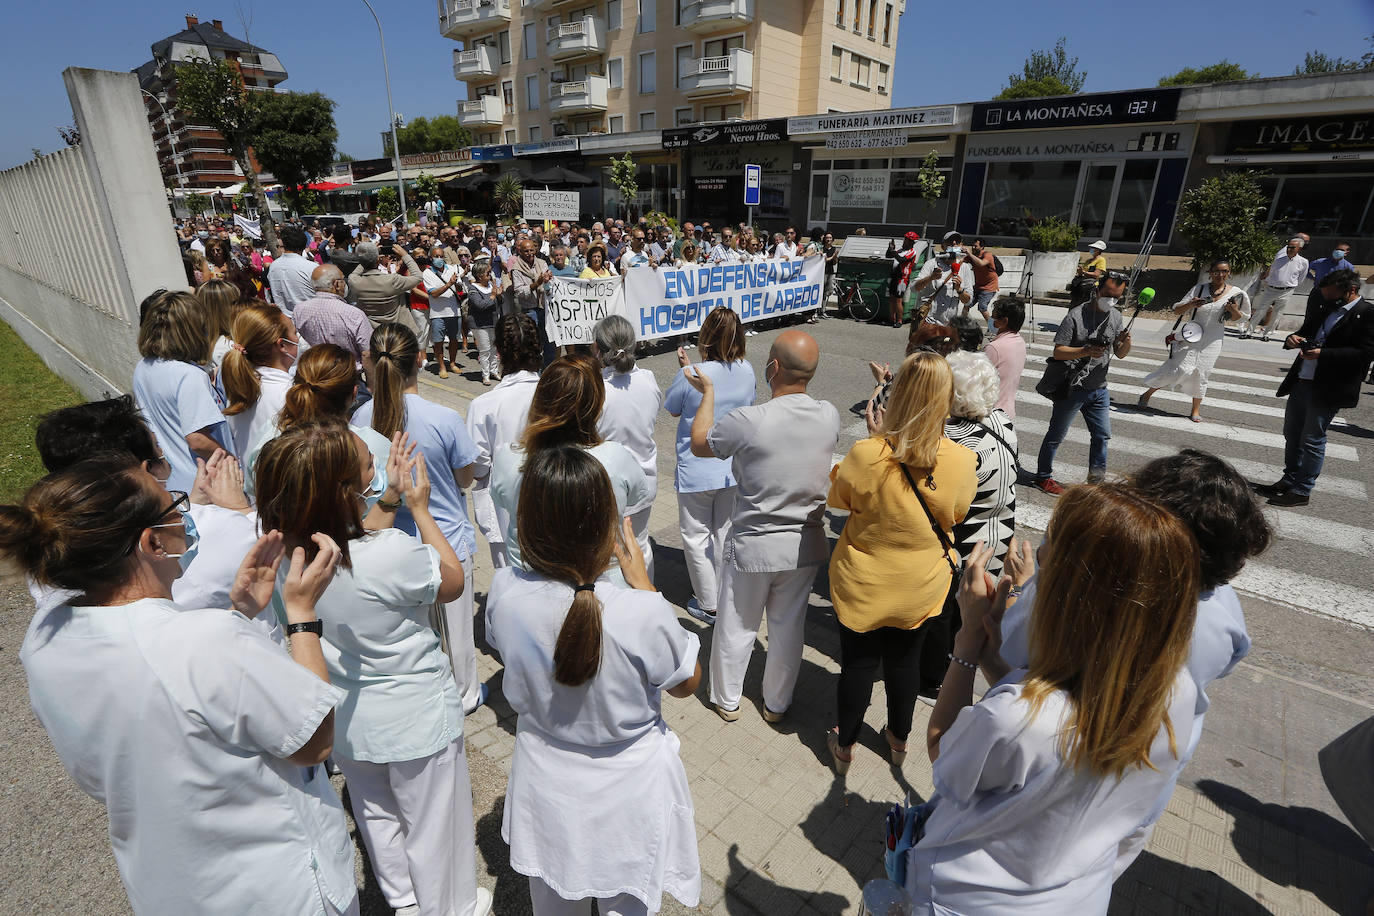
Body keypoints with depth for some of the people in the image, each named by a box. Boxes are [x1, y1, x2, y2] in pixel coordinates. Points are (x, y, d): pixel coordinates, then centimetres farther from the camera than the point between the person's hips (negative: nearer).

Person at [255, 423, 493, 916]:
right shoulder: (393, 553, -36)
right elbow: (454, 581, -14)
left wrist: (390, 499, -1)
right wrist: (419, 507, -10)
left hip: (344, 720, 6)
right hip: (415, 720, -6)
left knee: (376, 812, 30)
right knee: (432, 822, 20)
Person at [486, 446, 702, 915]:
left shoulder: (504, 593, -25)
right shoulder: (643, 614, -35)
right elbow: (687, 683, -13)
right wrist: (639, 578, -15)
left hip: (545, 790, 3)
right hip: (627, 795, -2)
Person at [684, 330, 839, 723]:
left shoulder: (747, 421, -25)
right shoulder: (830, 416, -11)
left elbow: (699, 445, -6)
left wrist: (707, 392, 4)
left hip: (753, 547, -3)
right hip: (806, 545, 4)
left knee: (736, 627, 18)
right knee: (788, 626, 20)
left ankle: (727, 700, 38)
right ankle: (776, 704, 39)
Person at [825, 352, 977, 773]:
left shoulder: (867, 455, -29)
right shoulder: (962, 461, -20)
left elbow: (837, 497, -7)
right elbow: (955, 515, 1)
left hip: (864, 586, -2)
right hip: (921, 586, 3)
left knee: (858, 663, 18)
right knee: (905, 660, 25)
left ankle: (844, 746, 39)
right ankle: (899, 739, 48)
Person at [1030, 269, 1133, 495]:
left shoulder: (1116, 317, 6)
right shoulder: (1076, 316, -14)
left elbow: (1119, 354, 6)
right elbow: (1058, 352, -17)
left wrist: (1126, 343, -16)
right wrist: (1086, 351, -30)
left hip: (1099, 389, 6)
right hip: (1072, 388, -6)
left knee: (1102, 434, 12)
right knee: (1056, 435, 5)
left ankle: (1096, 478, 27)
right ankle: (1042, 477, 18)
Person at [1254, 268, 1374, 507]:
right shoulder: (1324, 311, 12)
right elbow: (1305, 332, 23)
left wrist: (1323, 354, -24)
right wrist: (1293, 339, -1)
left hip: (1328, 390, -8)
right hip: (1300, 383, 8)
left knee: (1312, 440, 0)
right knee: (1292, 434, 16)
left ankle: (1302, 491, 10)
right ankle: (1289, 481, 30)